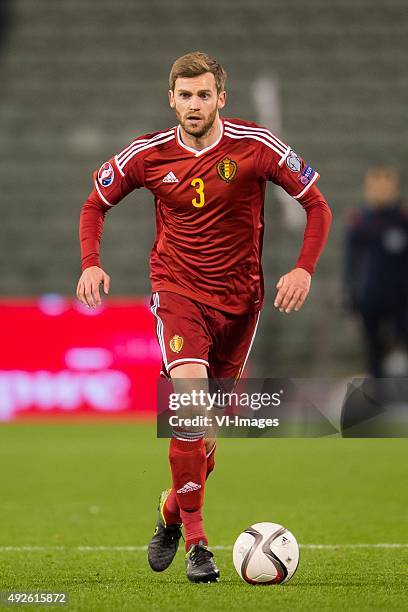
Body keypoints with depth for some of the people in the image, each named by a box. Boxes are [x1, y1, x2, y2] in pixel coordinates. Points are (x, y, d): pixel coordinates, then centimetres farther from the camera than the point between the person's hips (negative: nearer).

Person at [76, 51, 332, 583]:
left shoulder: (256, 146, -10)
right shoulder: (148, 154, -5)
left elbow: (317, 205, -2)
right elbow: (96, 203, 10)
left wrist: (304, 269, -16)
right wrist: (92, 264, -6)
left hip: (240, 295, 2)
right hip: (177, 290, -1)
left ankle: (173, 511, 37)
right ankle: (194, 539, -19)